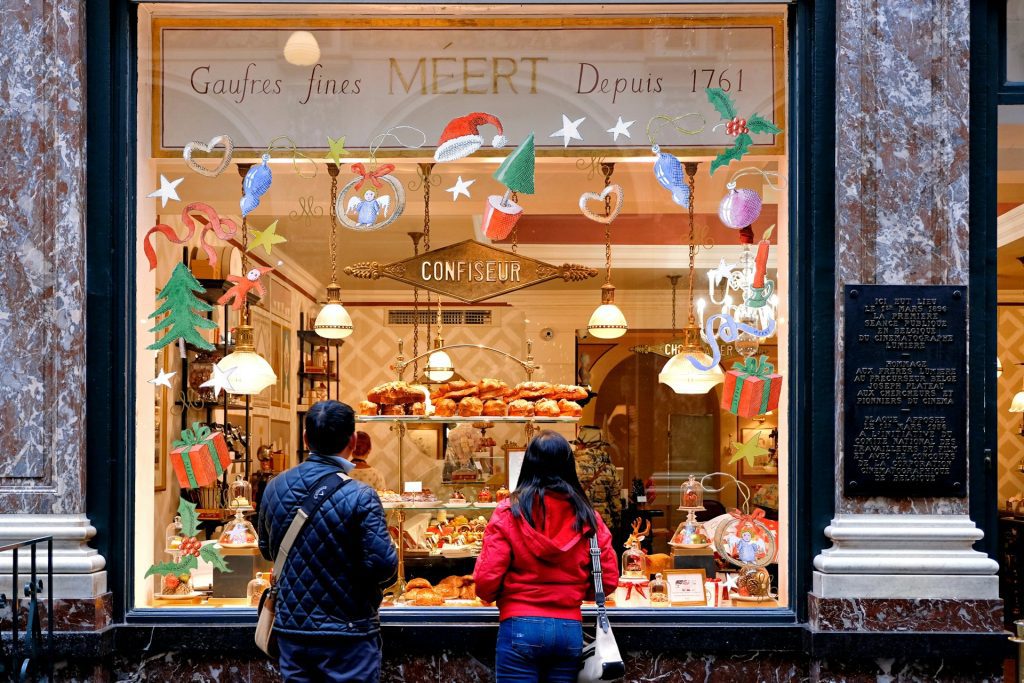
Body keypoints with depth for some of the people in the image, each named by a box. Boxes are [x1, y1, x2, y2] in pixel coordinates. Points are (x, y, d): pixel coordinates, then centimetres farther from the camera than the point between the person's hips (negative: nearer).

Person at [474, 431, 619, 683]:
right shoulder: (587, 517, 3)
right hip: (571, 628, 3)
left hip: (521, 626, -3)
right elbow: (608, 581, 4)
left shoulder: (508, 513, -6)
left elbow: (486, 581, -9)